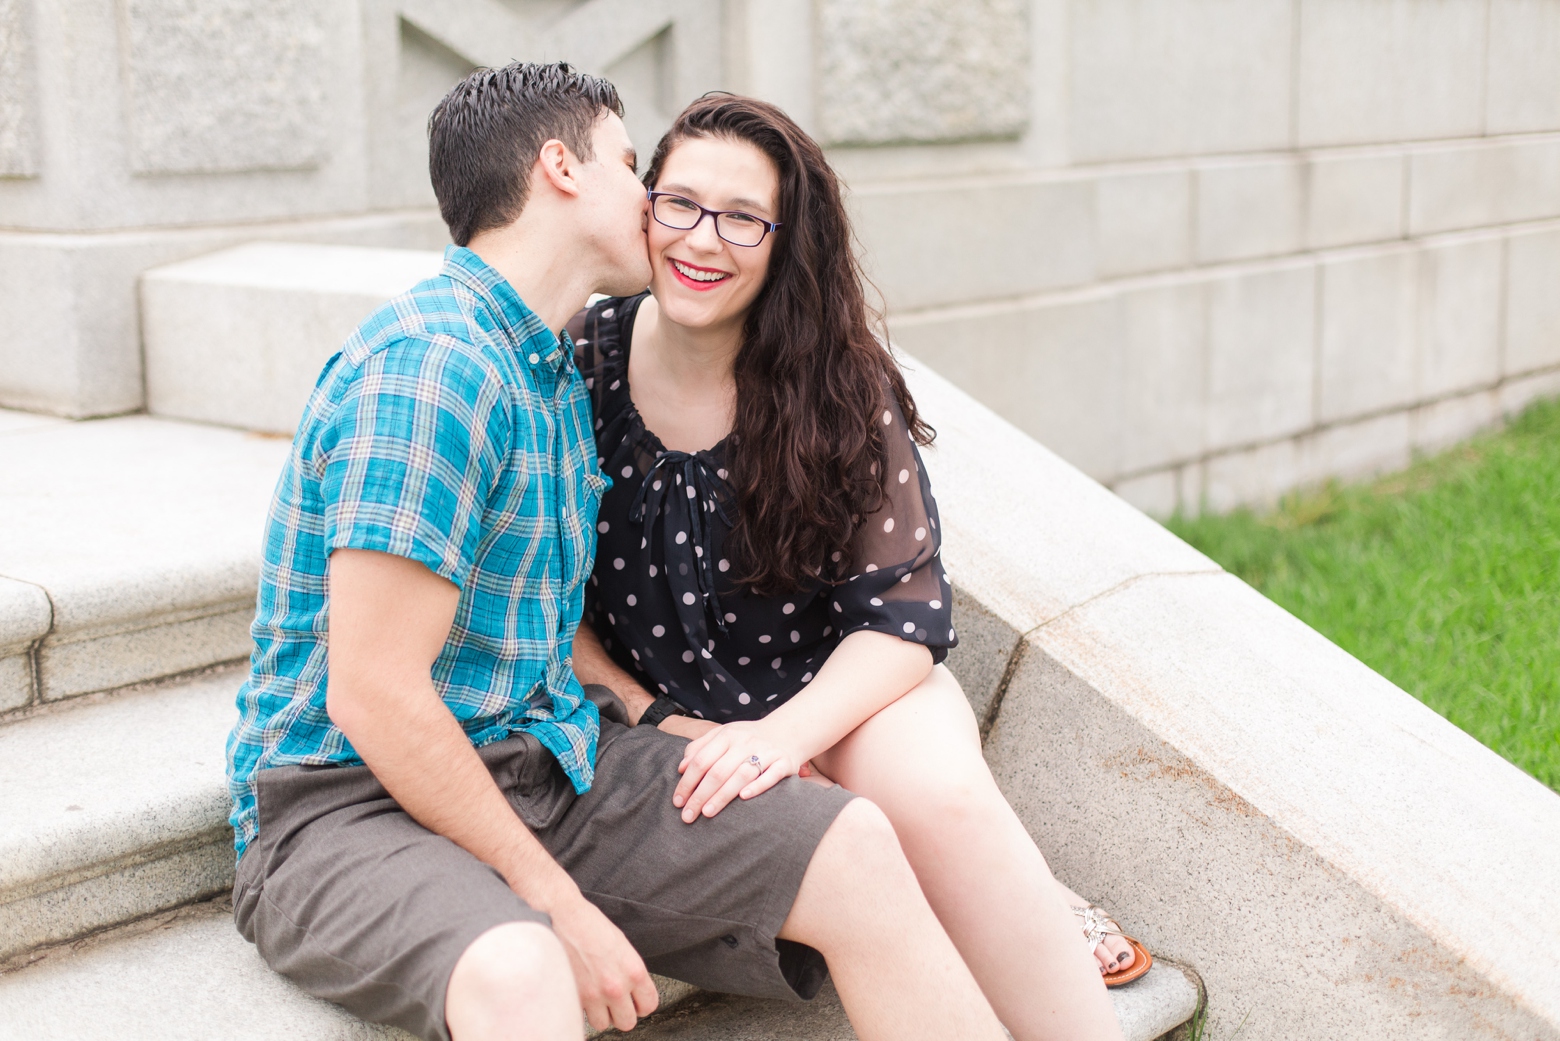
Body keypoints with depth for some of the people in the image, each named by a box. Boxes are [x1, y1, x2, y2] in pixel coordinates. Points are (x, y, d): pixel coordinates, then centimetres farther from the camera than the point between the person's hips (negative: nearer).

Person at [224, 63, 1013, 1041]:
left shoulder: (560, 371, 14)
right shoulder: (430, 364, -18)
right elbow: (373, 698, -22)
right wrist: (558, 905, -17)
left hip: (545, 763, 8)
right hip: (356, 804, -8)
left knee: (859, 848, -9)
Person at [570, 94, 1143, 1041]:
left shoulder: (840, 387, -8)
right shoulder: (579, 366, -6)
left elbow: (904, 609, -10)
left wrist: (783, 733, -27)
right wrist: (651, 721, -13)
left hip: (833, 685, 0)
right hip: (661, 707, 1)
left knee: (943, 796, -33)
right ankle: (1013, 906, -8)